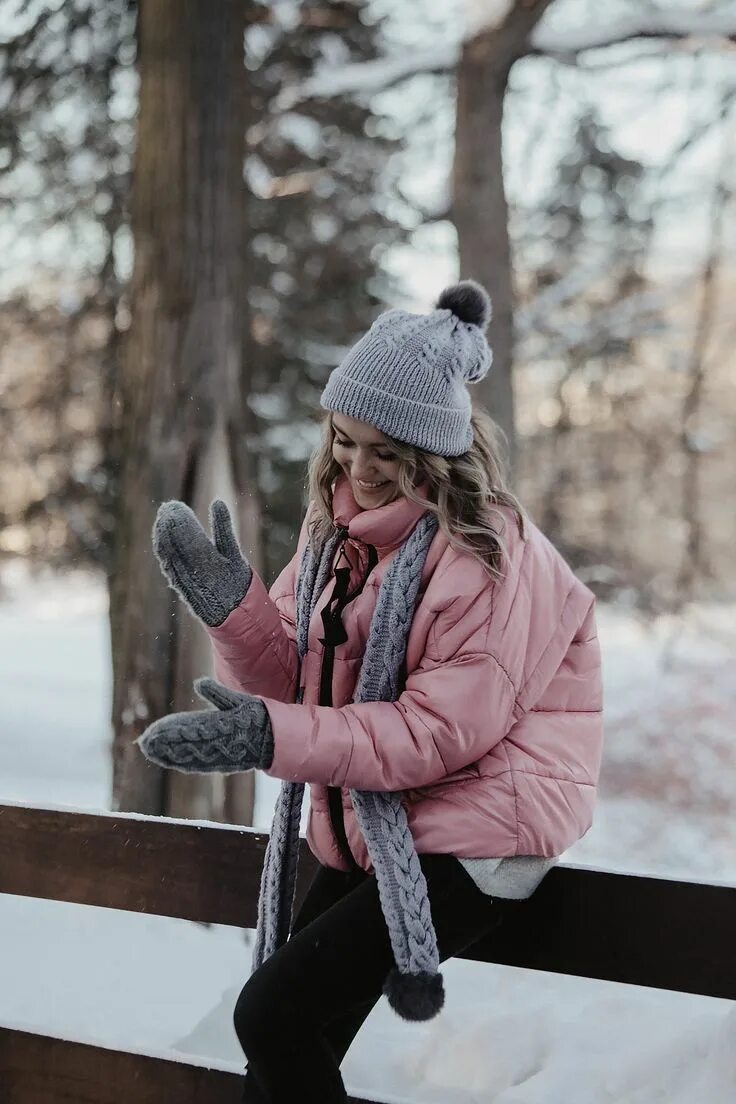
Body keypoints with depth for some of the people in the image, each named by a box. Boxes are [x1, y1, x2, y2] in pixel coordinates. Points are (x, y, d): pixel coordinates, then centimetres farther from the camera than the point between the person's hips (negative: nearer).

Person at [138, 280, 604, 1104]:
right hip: (372, 828, 7)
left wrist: (275, 740, -31)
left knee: (274, 1012, -17)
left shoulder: (490, 552, -16)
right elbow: (296, 682, 3)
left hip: (474, 834, -7)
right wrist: (233, 605, -18)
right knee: (290, 1033, 3)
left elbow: (444, 729, -20)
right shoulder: (340, 522, 6)